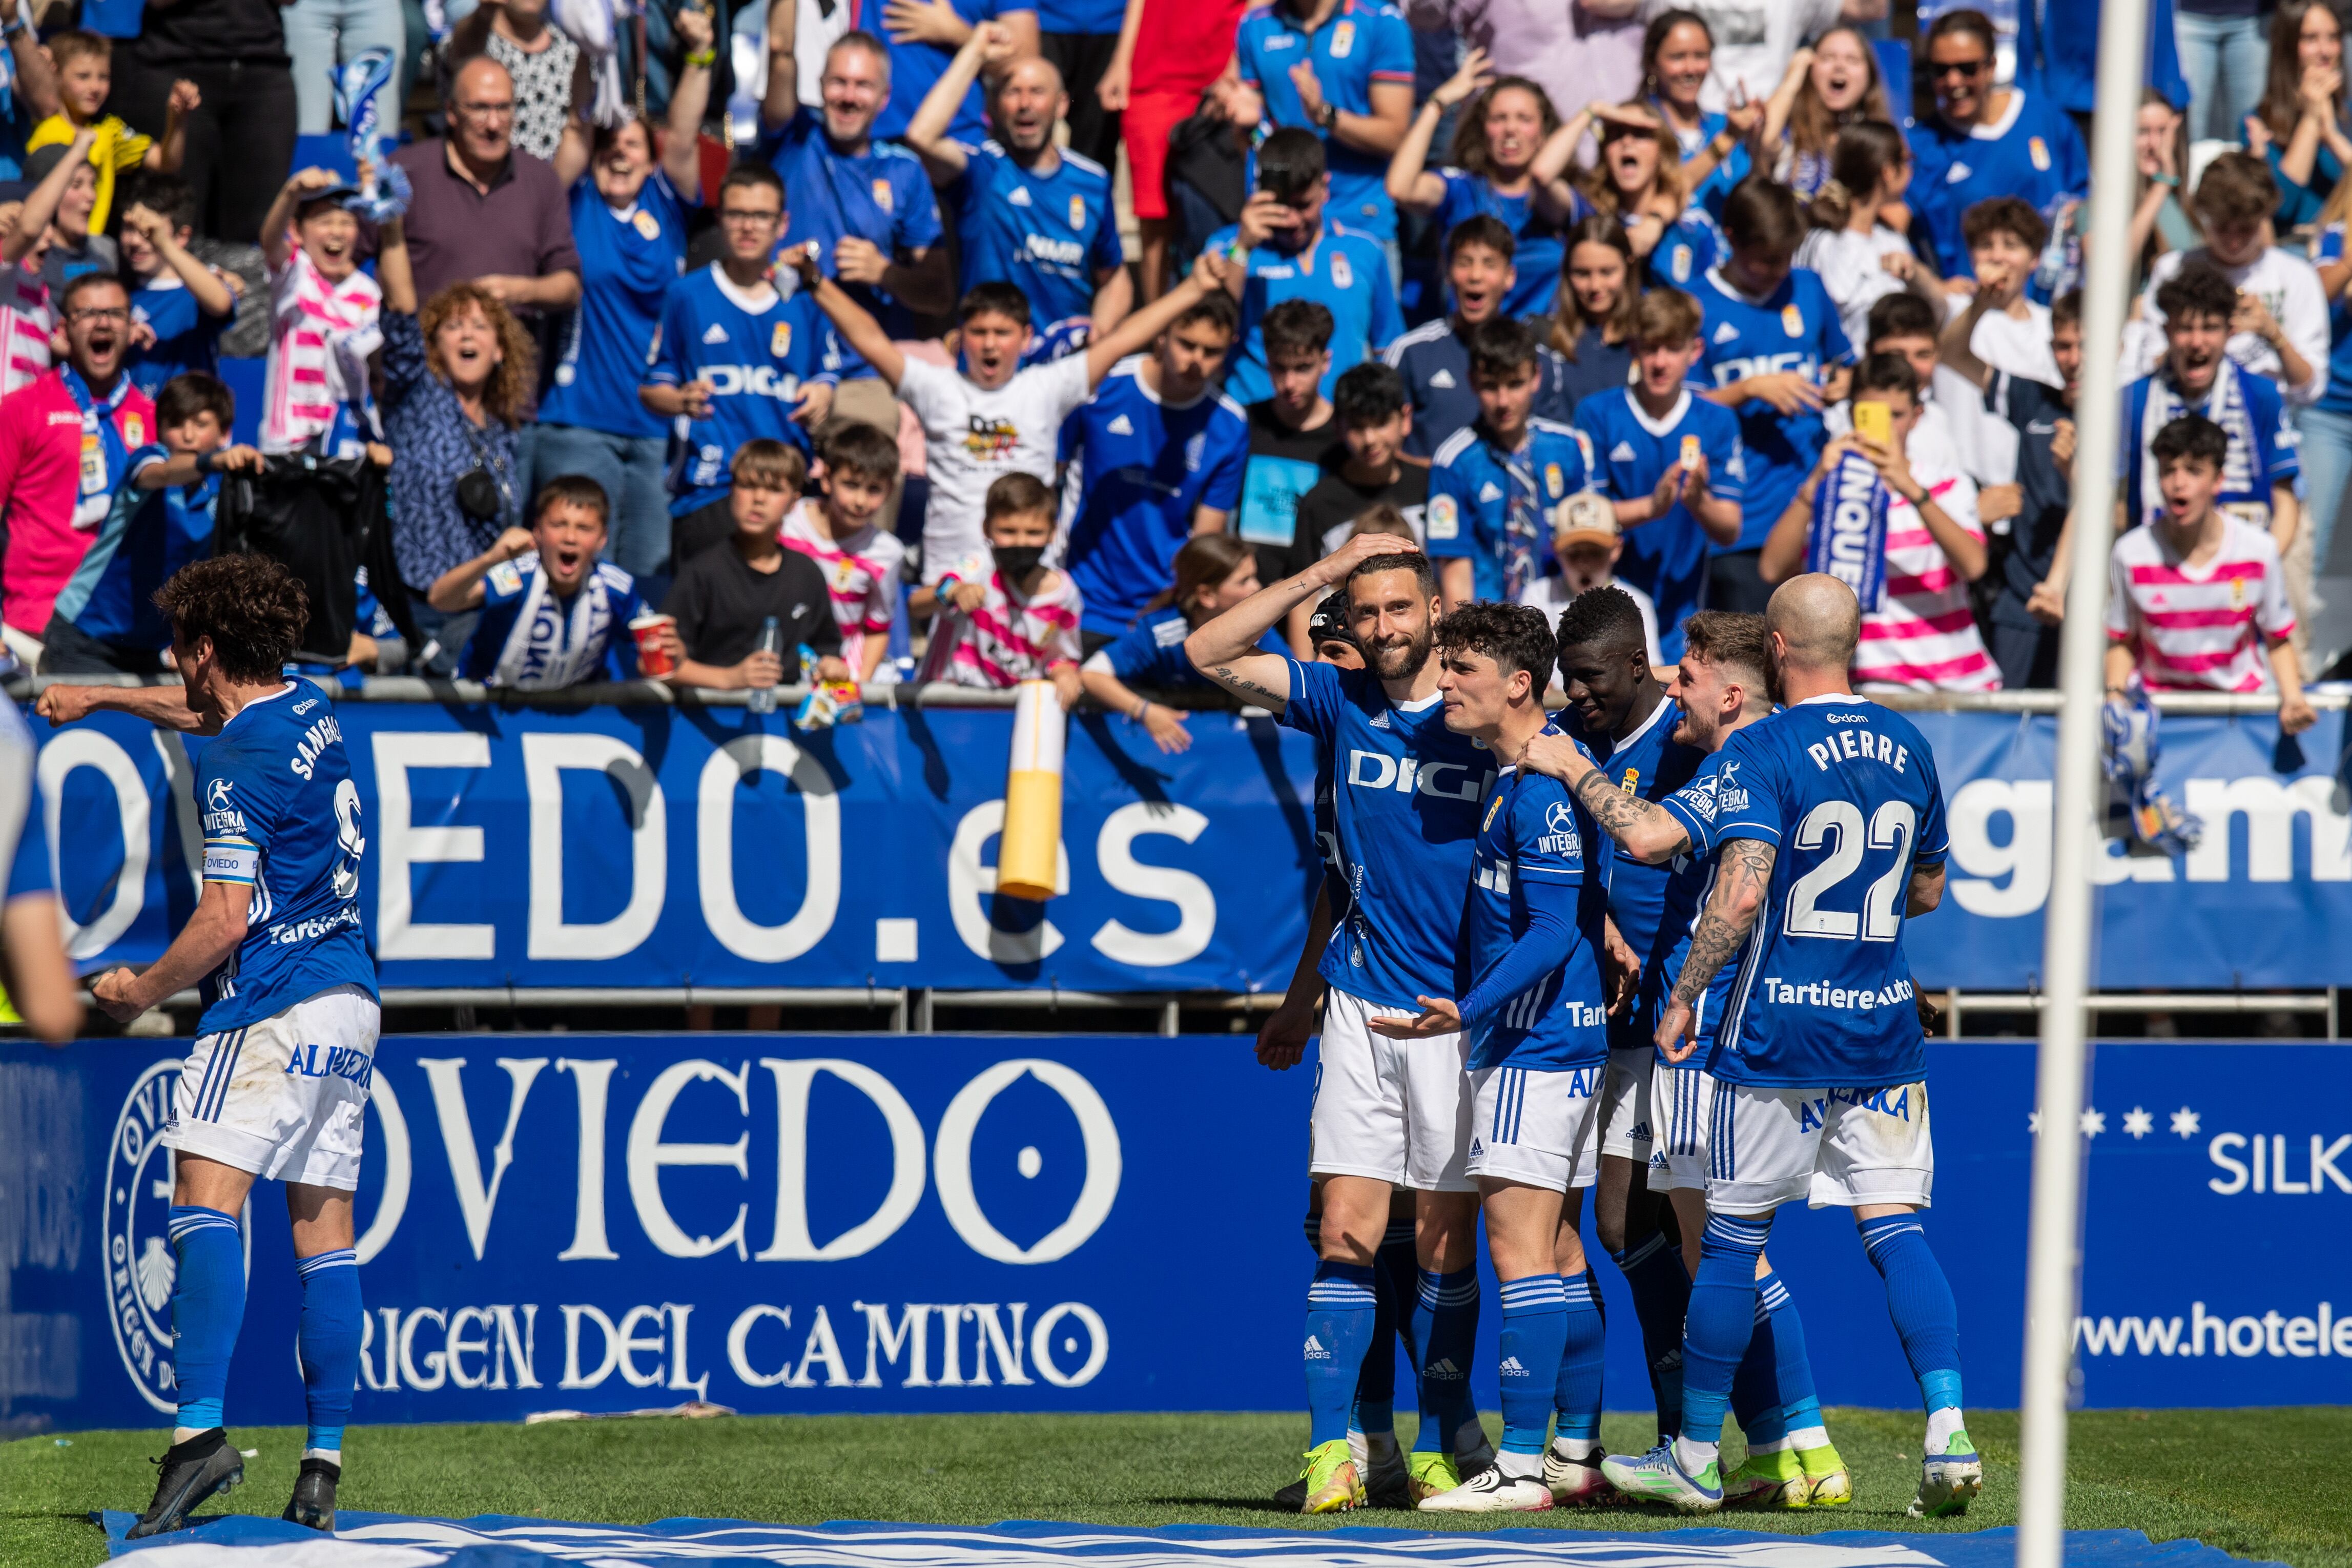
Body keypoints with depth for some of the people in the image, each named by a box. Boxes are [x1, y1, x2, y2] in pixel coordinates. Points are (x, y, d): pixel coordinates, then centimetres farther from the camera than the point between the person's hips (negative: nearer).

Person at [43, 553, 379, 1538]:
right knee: (324, 1230, 8)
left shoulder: (237, 764, -13)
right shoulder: (310, 712, 13)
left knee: (207, 1194, -18)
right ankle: (323, 1467, 7)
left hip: (273, 1007, -9)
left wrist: (141, 993, -1)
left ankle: (201, 1429, -32)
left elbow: (225, 922, -16)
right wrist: (99, 699, 47)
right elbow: (207, 711, 36)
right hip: (351, 1002, 9)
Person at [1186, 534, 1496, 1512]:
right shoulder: (1342, 705, 6)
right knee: (1347, 1231, -4)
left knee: (1447, 1240, 3)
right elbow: (1211, 655, 2)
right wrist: (1323, 575, -4)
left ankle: (1441, 1448, 11)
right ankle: (1330, 1449, -4)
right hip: (1361, 1007, 2)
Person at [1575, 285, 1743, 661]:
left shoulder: (1717, 422, 5)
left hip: (1681, 615, 1)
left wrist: (1699, 503, -21)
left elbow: (1729, 531, 1)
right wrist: (1651, 507, -20)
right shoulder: (1597, 414, 1)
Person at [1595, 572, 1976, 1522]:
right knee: (1896, 1229, 2)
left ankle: (1695, 1457, 14)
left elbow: (1742, 889, -22)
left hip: (1776, 1032, -5)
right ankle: (1948, 1432, -15)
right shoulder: (1906, 749, 7)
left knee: (1733, 1233, 6)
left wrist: (1683, 997, -14)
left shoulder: (1762, 752, -11)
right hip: (1885, 1031, 5)